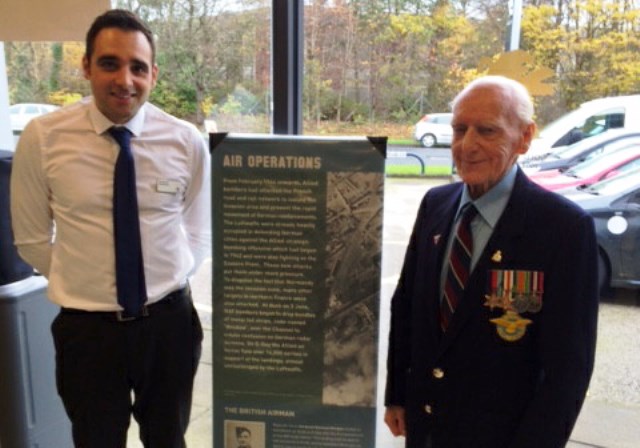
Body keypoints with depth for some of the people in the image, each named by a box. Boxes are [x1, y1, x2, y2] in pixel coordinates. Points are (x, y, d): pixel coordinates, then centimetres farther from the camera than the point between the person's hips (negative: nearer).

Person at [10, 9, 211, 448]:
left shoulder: (187, 141, -7)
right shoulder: (42, 137, -9)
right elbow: (32, 240, 1)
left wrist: (169, 282, -5)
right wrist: (81, 280, -3)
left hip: (169, 320, 1)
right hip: (87, 326, -1)